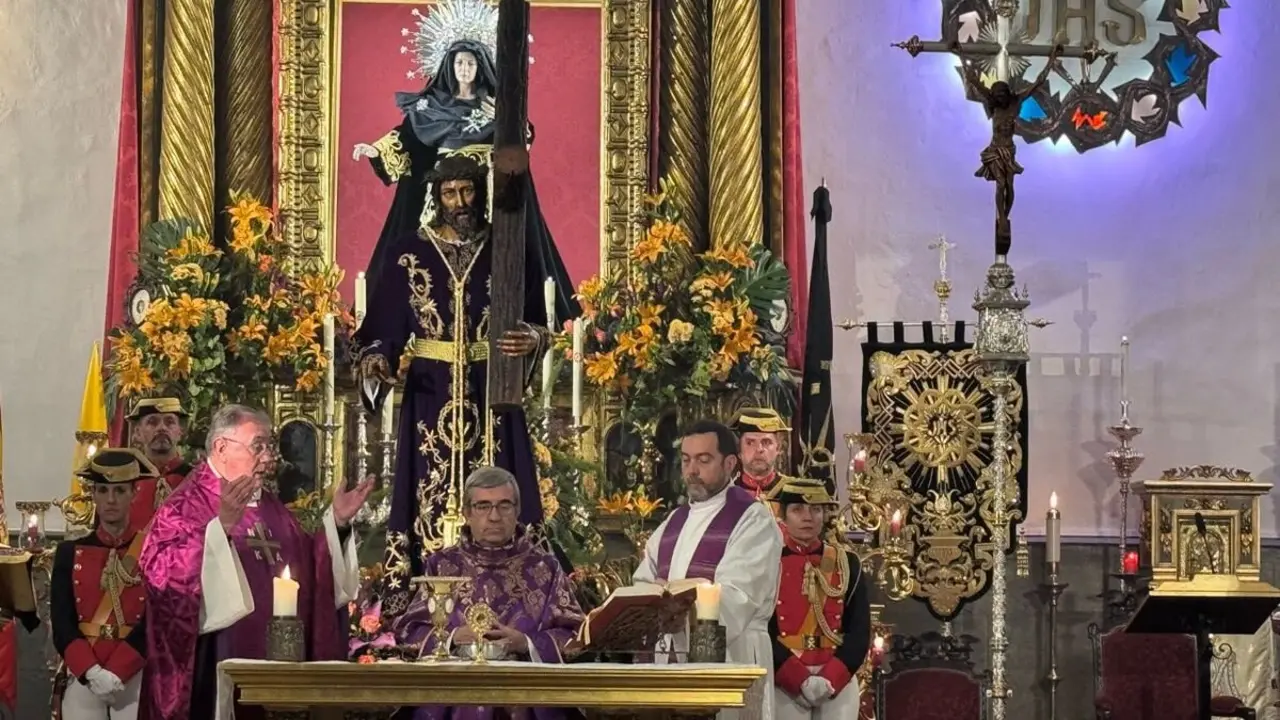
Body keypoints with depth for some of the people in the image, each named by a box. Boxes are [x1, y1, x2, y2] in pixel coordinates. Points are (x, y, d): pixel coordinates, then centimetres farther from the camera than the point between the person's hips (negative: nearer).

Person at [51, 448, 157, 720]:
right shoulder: (70, 553, 6)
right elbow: (62, 625, -1)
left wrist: (115, 672, -16)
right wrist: (92, 672, -17)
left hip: (136, 678, -1)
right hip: (82, 678, 2)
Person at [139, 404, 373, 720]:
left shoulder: (268, 505, 16)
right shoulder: (189, 502, -8)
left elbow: (310, 563, 22)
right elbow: (161, 571, -22)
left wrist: (337, 522, 8)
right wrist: (222, 526, -29)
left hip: (278, 661, 7)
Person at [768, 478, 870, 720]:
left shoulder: (847, 564, 9)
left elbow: (860, 630, 5)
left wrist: (831, 678, -10)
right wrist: (799, 679, -16)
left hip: (839, 682, 3)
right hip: (784, 683, -3)